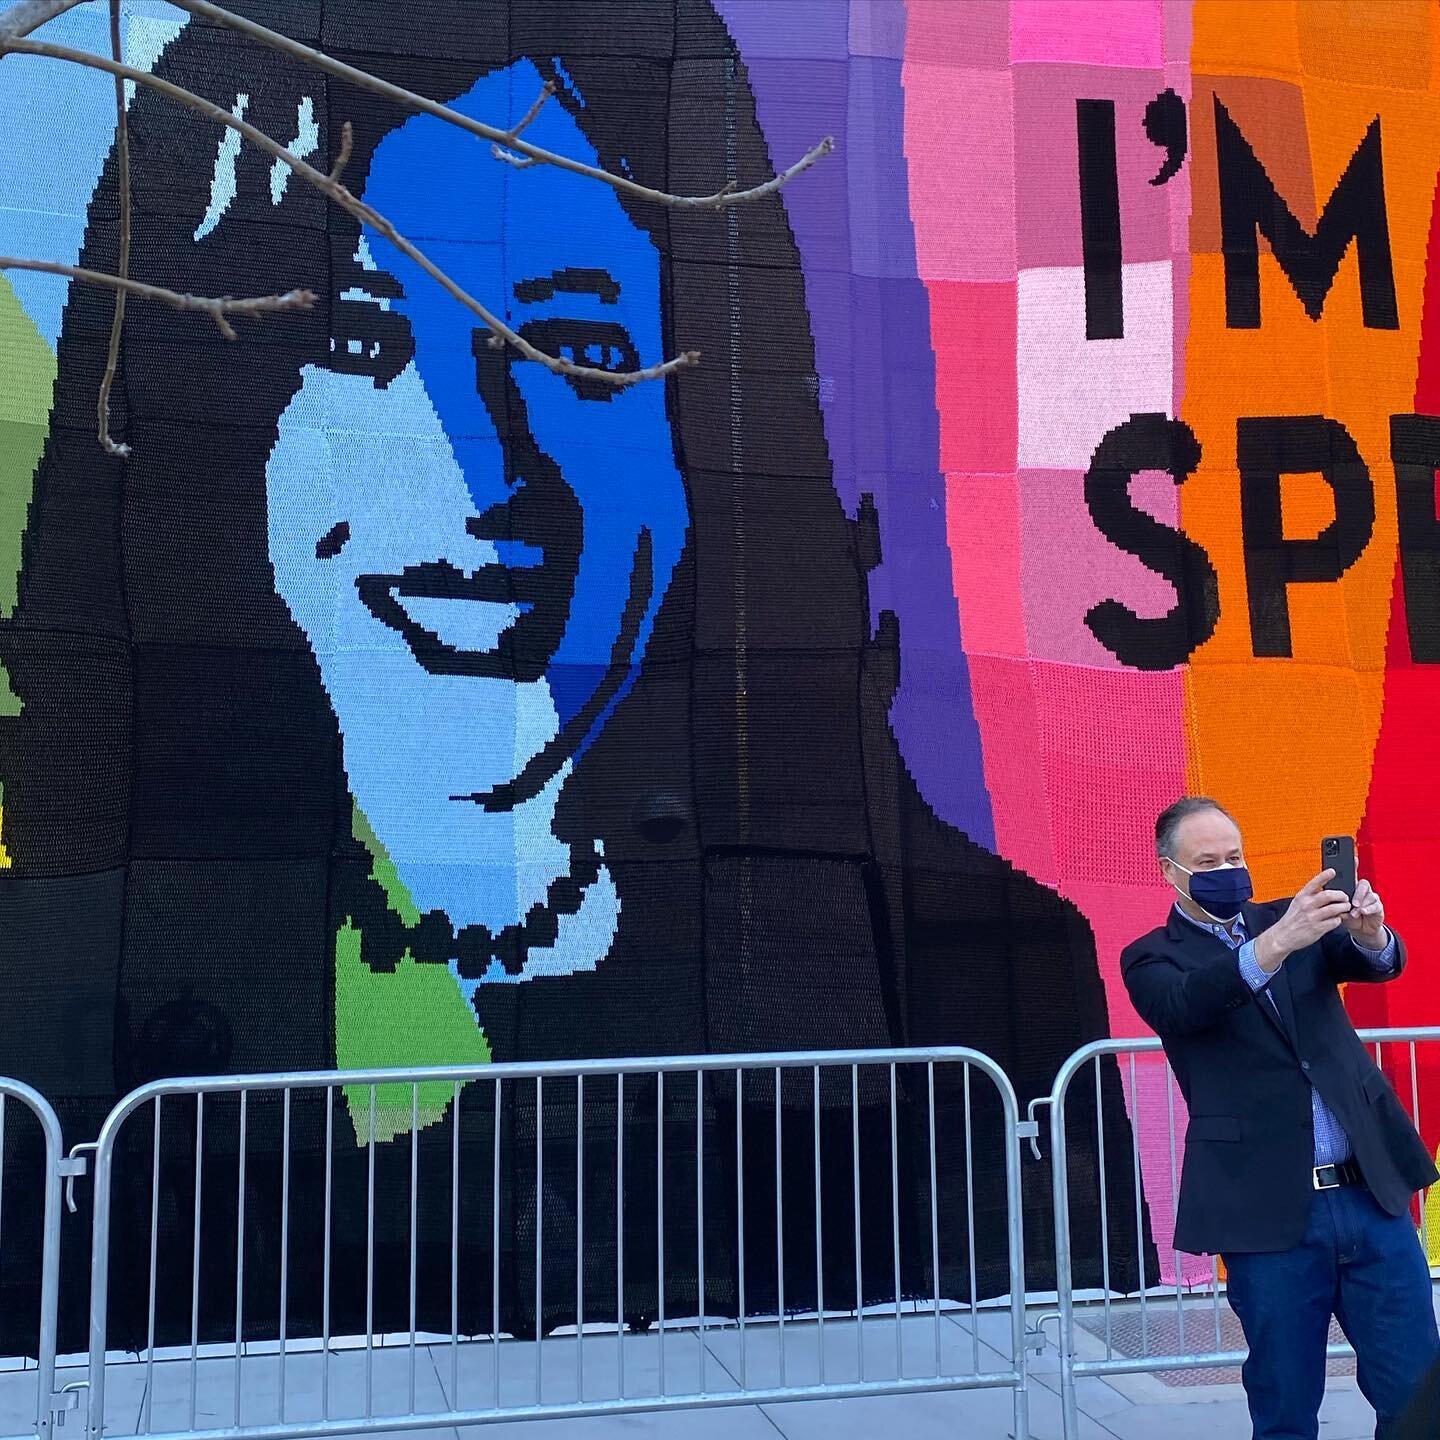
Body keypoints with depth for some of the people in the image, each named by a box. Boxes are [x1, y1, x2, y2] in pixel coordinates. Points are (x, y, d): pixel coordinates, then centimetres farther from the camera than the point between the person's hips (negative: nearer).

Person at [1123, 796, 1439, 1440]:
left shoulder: (1286, 920, 11)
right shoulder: (1152, 958, 1)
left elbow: (1381, 961, -5)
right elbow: (1182, 1006, -21)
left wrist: (1368, 930, -29)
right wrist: (1275, 943, -36)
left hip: (1373, 1193, 3)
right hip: (1271, 1213, -3)